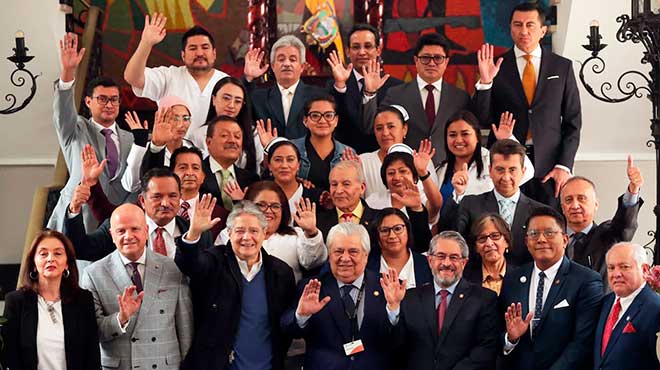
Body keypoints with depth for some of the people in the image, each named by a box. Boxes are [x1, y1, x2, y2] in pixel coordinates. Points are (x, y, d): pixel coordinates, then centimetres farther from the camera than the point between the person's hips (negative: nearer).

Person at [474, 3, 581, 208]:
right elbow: (484, 121, 1)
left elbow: (573, 122, 8)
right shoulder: (496, 66, 4)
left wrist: (564, 166, -1)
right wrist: (485, 82, -13)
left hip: (549, 167, 1)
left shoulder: (562, 67, 7)